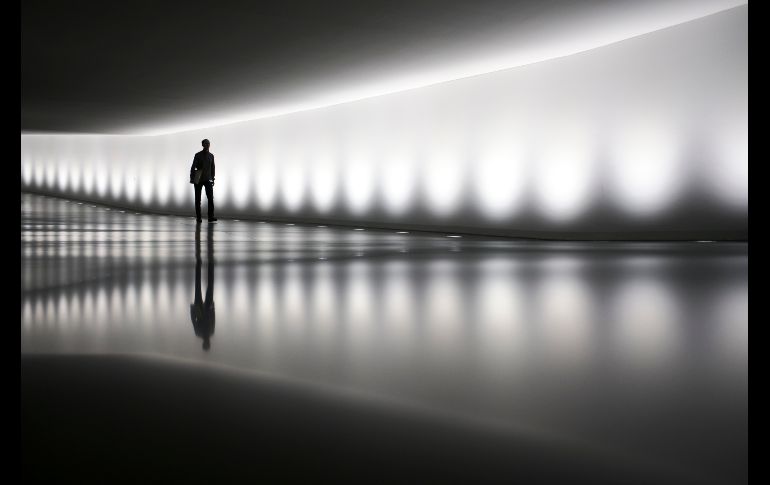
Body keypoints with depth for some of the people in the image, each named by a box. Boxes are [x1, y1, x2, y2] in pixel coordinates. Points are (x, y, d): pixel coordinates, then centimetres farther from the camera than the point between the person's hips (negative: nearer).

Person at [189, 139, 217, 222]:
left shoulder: (211, 155, 7)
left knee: (211, 197, -12)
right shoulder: (198, 155, -6)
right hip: (198, 179, -3)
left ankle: (211, 217, -15)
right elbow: (193, 167, -7)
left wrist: (212, 179, 12)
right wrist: (192, 178, -13)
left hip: (207, 179, 3)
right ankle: (198, 217, 9)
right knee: (198, 198, 2)